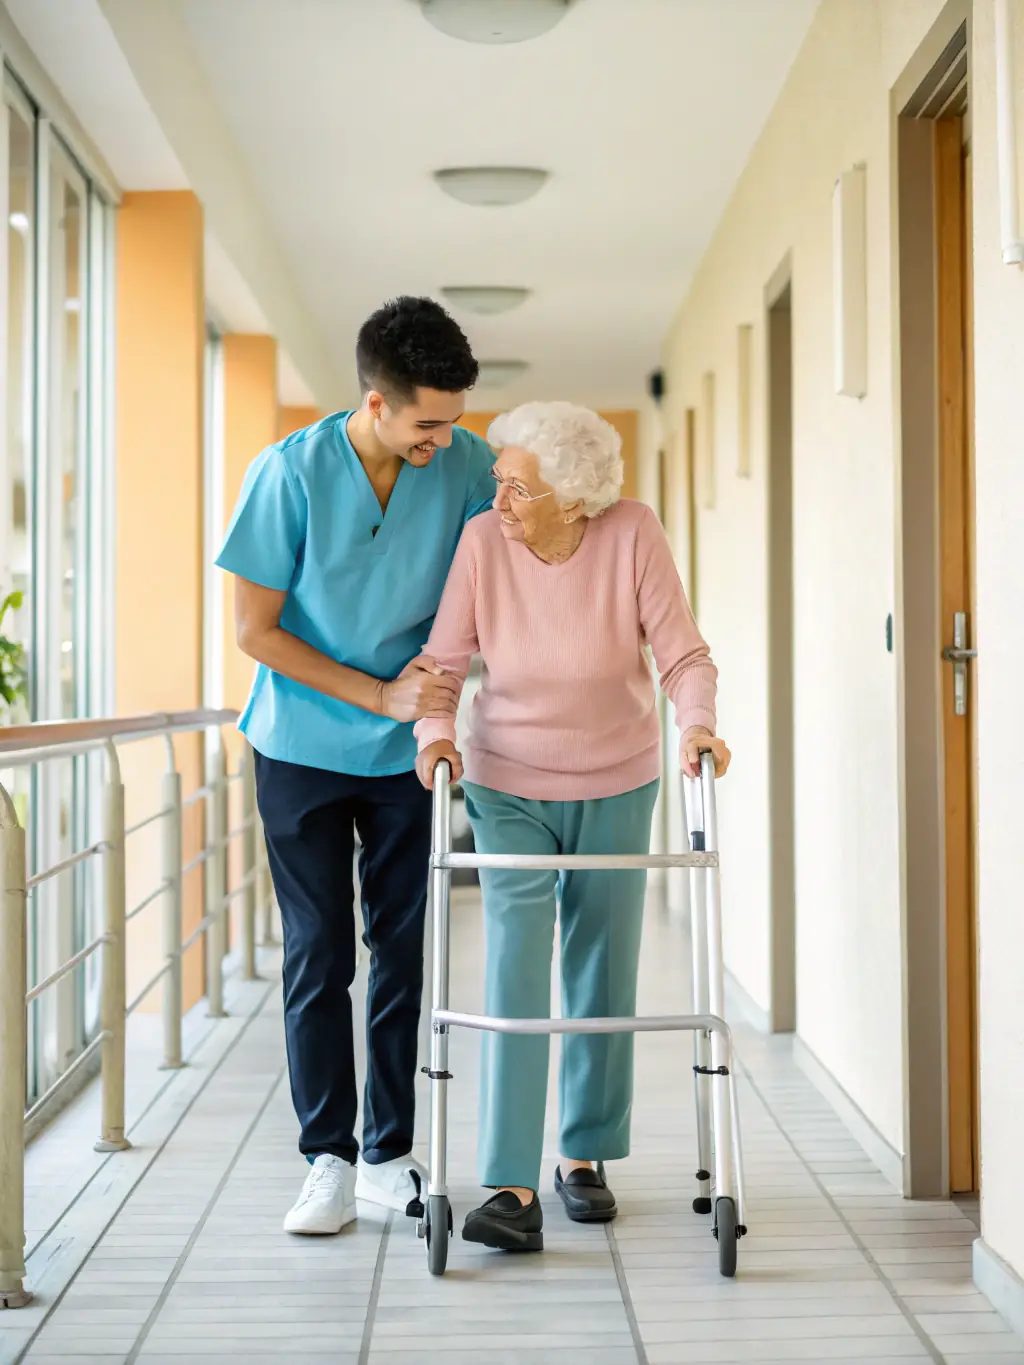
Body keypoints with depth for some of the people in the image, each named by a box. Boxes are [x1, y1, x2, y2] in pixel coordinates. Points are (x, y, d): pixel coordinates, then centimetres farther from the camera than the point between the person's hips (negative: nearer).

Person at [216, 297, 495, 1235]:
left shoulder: (466, 466, -8)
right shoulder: (291, 472, -15)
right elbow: (255, 629, -11)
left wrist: (436, 669, -9)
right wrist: (380, 695, -15)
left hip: (407, 752, 3)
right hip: (304, 749, -2)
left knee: (403, 951, 6)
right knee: (319, 954, -1)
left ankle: (388, 1156, 17)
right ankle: (329, 1158, 9)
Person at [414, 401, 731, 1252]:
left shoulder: (633, 535, -16)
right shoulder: (483, 540, -15)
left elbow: (683, 653, -14)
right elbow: (445, 658, -9)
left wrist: (697, 726, -32)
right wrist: (435, 731, -26)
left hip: (616, 786, 1)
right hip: (509, 787, -1)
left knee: (604, 975, 11)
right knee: (515, 975, -11)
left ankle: (584, 1157, 29)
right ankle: (512, 1189, -11)